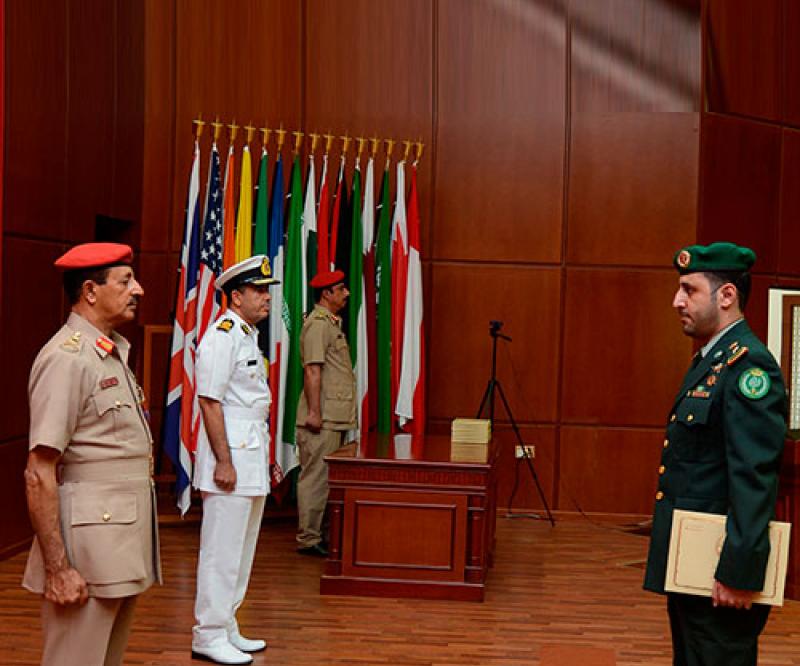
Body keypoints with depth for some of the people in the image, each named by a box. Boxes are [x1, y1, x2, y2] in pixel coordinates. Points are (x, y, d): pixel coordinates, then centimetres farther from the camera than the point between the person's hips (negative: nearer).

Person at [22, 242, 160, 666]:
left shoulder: (114, 353, 13)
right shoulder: (66, 358, -15)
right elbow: (39, 475, -19)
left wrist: (133, 550, 16)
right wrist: (57, 569, -21)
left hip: (123, 552, 9)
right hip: (88, 553, -9)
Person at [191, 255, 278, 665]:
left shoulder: (248, 335, 16)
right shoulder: (222, 336, -14)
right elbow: (209, 402, -18)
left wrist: (264, 457, 19)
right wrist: (223, 462, -20)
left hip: (252, 453, 10)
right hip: (230, 454, -10)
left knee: (242, 549, 16)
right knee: (222, 551, -4)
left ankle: (227, 630, 26)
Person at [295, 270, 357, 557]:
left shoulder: (332, 322, 19)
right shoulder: (317, 323, -12)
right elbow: (312, 370, -19)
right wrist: (314, 412, -23)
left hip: (335, 418, 10)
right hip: (321, 419, -10)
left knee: (326, 478, 13)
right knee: (315, 477, -5)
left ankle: (319, 533, 20)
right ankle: (308, 539, 0)